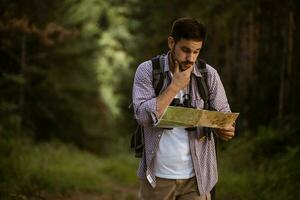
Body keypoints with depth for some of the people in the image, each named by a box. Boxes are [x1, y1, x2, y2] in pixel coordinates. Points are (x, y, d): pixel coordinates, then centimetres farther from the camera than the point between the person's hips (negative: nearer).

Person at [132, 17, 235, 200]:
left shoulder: (209, 75, 0)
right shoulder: (147, 71, -4)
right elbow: (143, 116, -14)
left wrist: (226, 129, -18)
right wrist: (174, 87, -16)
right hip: (158, 175, -1)